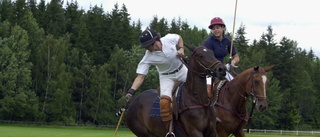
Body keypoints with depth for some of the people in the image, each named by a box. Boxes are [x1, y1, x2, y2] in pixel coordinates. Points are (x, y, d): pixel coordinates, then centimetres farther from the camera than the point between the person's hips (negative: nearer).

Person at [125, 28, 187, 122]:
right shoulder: (148, 58, -23)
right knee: (164, 102, -24)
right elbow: (140, 76, -24)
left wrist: (181, 49, -14)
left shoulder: (169, 39, -21)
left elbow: (179, 38, 4)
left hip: (182, 71, 2)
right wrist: (131, 91, -37)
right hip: (166, 77, -2)